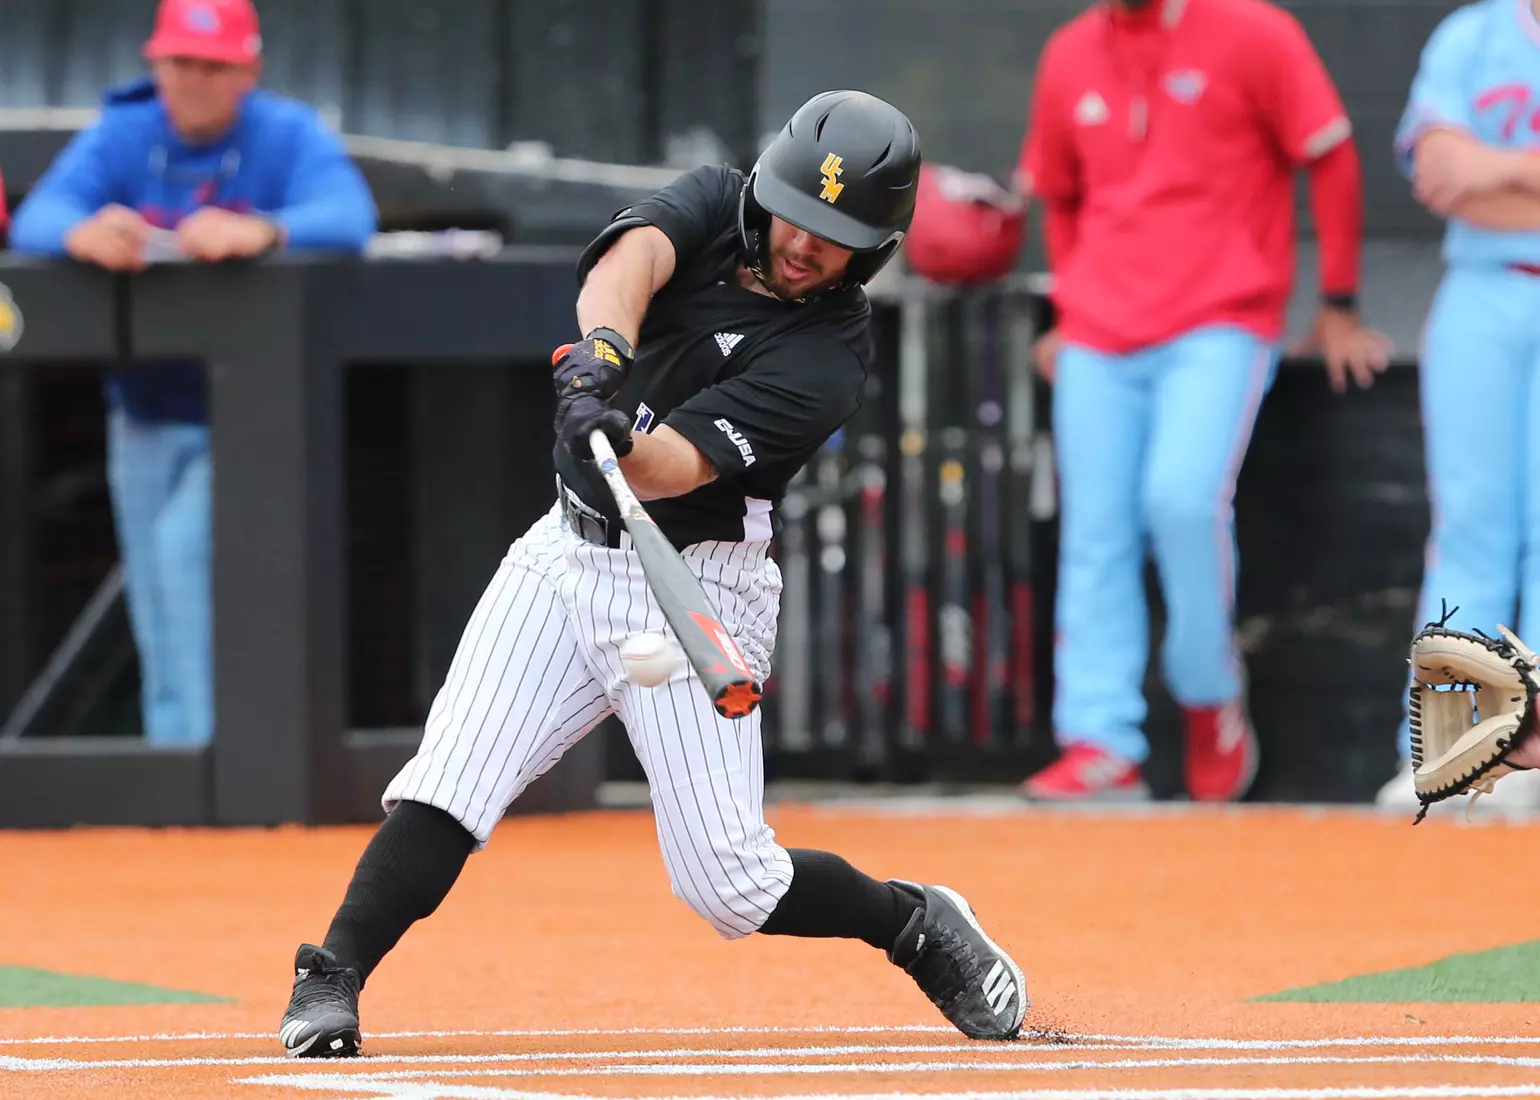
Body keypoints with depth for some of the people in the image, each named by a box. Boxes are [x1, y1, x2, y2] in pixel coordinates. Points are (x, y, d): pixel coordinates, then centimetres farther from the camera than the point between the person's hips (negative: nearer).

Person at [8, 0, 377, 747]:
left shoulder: (290, 136, -11)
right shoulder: (120, 136, -4)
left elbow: (349, 216, -30)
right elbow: (35, 219, -19)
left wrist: (260, 231, -51)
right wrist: (83, 233, -44)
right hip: (146, 417, 4)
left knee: (186, 545, -26)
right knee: (161, 623, 8)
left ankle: (192, 737, -25)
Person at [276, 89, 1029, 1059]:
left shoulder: (832, 350, -14)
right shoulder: (716, 207, -2)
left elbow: (682, 464, -26)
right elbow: (629, 261, -26)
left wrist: (621, 443, -49)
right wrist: (605, 355, -47)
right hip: (570, 553, 4)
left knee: (729, 885, -5)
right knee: (447, 789, -15)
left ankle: (915, 924, 19)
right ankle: (332, 981, -9)